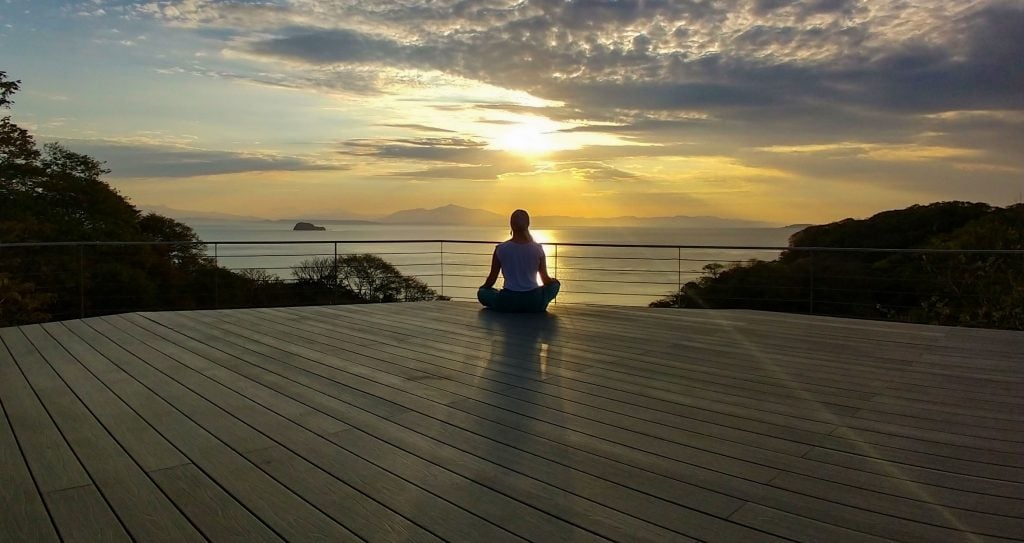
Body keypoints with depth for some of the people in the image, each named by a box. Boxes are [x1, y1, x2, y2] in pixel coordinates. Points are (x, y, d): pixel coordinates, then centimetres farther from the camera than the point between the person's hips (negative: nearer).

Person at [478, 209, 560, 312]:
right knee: (555, 283, 30)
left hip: (508, 303, -2)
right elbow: (546, 280, 6)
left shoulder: (500, 249, -5)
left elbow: (492, 278, 5)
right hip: (534, 304, 2)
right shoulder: (538, 249, -3)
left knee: (482, 292, 26)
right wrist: (553, 280, 31)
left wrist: (482, 288, 28)